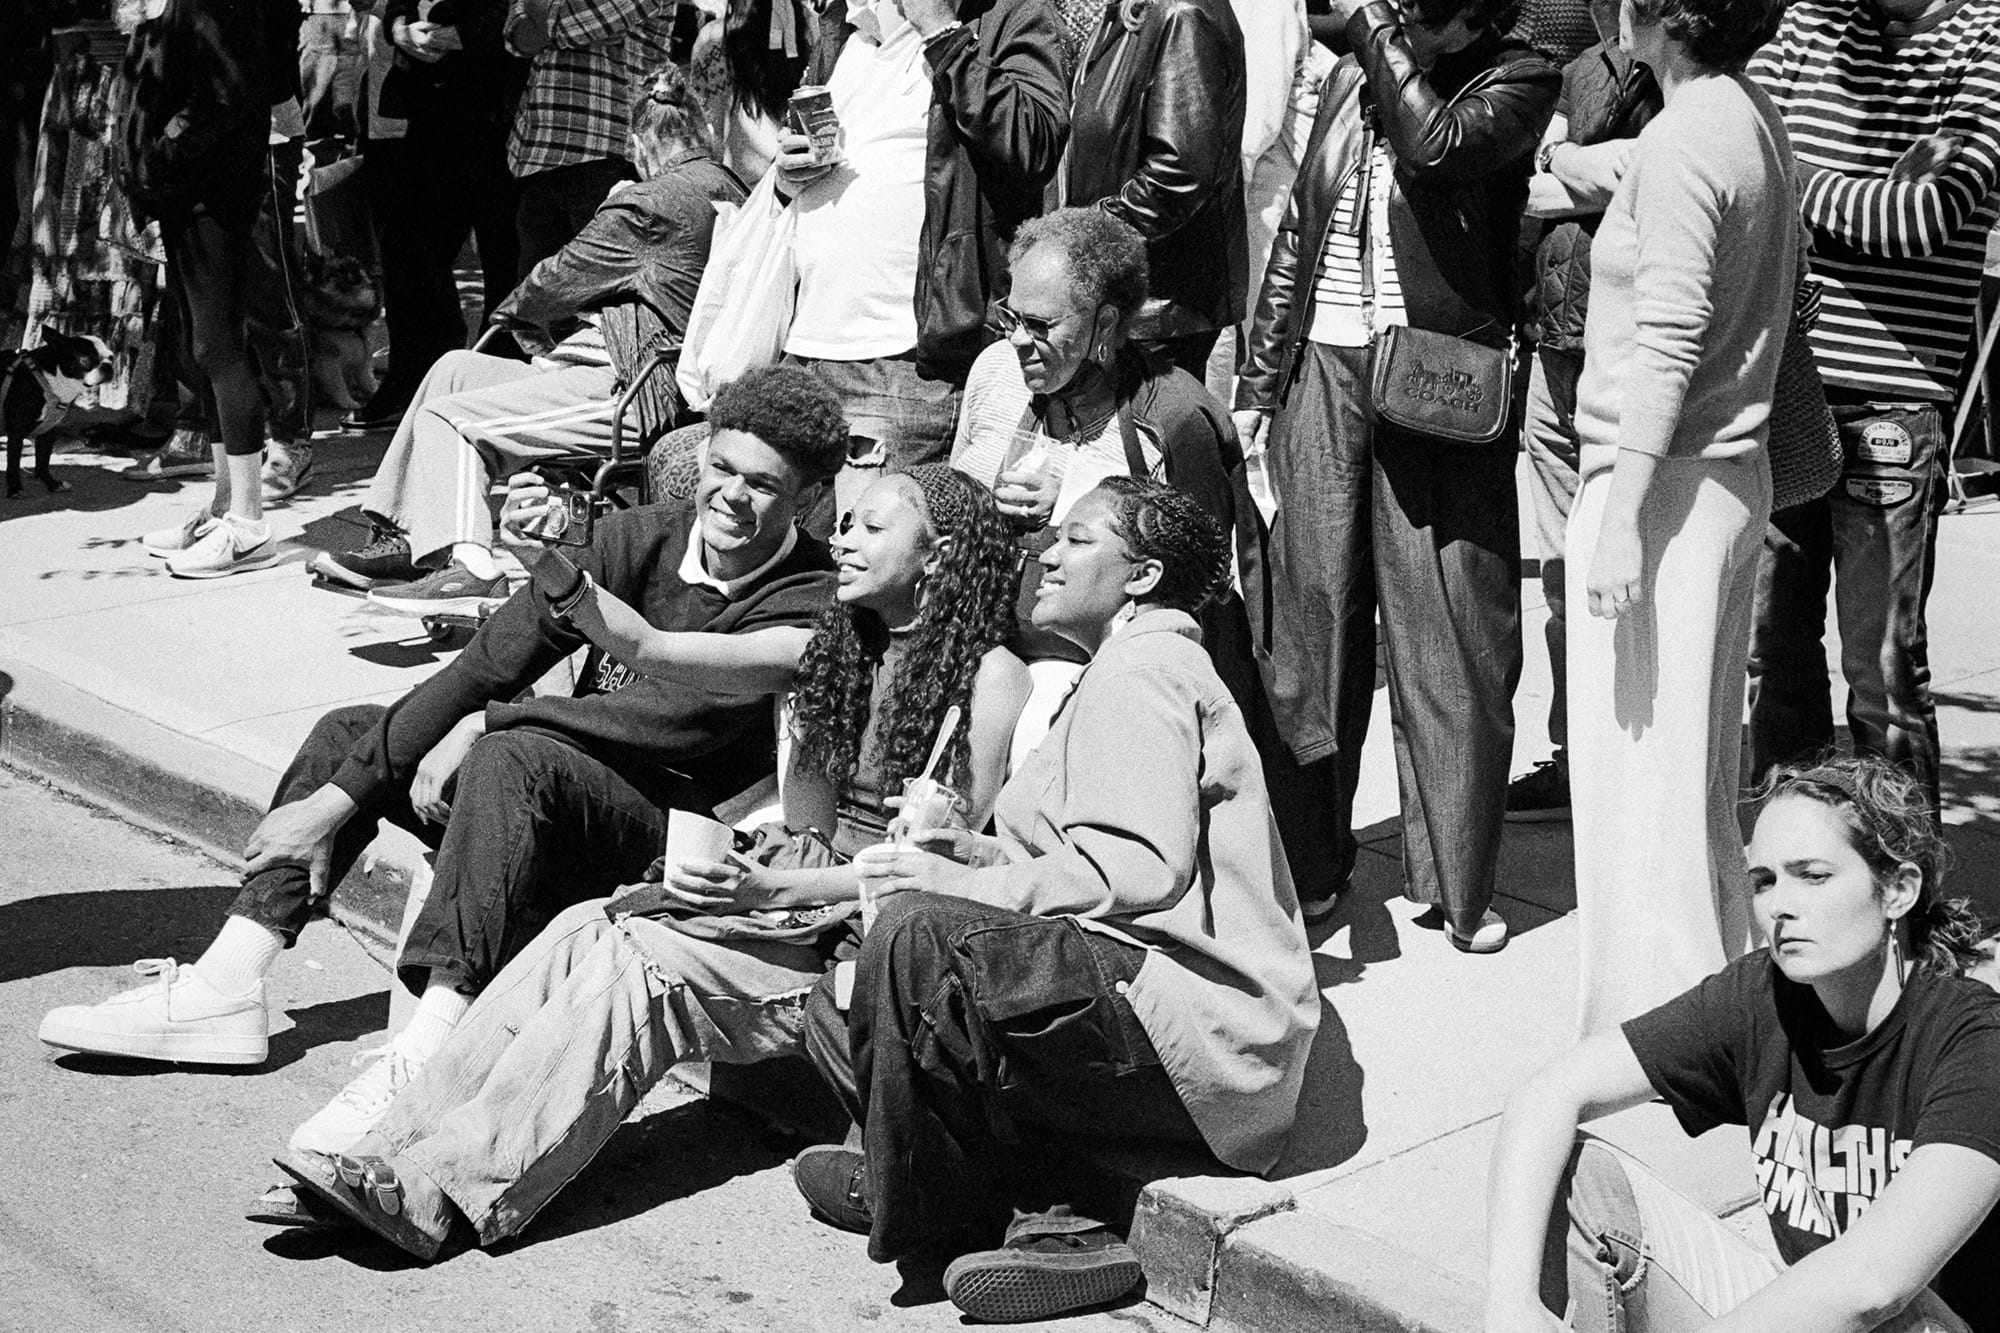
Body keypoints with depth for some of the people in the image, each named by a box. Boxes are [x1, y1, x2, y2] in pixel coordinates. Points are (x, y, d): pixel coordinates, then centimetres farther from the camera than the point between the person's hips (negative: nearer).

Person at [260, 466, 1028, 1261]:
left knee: (638, 957, -27)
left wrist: (773, 889, -20)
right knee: (585, 928, -20)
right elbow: (651, 651, 13)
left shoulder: (990, 677, -6)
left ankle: (442, 1187, -29)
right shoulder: (837, 643, 16)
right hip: (810, 894, 7)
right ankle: (400, 1152, -26)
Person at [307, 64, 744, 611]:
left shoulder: (651, 204, -15)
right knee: (454, 368, 15)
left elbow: (557, 280, -5)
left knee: (445, 418, -8)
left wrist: (513, 313, 14)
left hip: (632, 392, -10)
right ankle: (401, 539, 15)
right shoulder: (728, 189, 12)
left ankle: (471, 565, -20)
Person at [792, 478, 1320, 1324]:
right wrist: (1000, 857, 9)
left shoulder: (1141, 669, -6)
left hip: (1195, 1024, -11)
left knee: (918, 933, -29)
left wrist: (970, 888, -16)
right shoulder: (1133, 671, 28)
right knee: (838, 1014, 5)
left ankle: (921, 1207, -9)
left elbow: (1141, 868, -20)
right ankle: (1044, 1221, -7)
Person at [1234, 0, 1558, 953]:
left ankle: (1456, 881, 7)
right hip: (1323, 370, 5)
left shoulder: (1518, 79, -3)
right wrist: (1257, 381, 16)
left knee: (1448, 637, -3)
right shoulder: (1351, 78, 13)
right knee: (1308, 623, 7)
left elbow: (1437, 146, -24)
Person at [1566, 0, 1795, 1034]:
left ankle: (1651, 1016, 5)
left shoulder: (1682, 140, -17)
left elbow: (1668, 342, -22)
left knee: (1636, 754, -2)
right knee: (1701, 760, 17)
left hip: (1661, 479, -10)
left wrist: (1620, 515, -22)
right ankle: (1717, 972, 27)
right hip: (1734, 471, 10)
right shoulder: (1752, 116, 11)